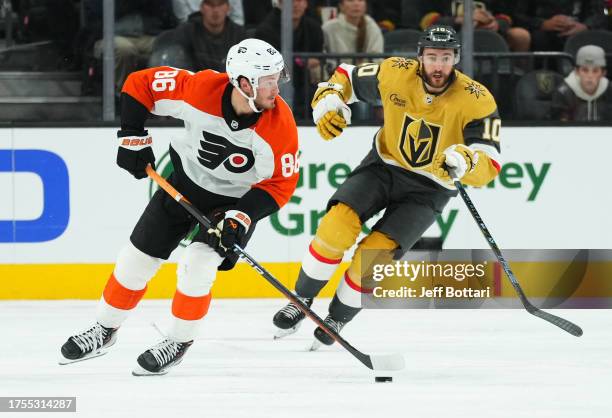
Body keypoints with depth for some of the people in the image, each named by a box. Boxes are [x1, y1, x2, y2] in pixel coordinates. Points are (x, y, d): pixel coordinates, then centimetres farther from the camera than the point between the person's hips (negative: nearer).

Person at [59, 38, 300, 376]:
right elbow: (140, 83, -15)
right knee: (137, 258, 6)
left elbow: (281, 183, -18)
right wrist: (133, 137, -17)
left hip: (236, 199, -2)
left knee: (196, 266, -18)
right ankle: (104, 331, 28)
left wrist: (241, 217, -27)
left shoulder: (280, 124, -28)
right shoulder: (200, 88, -28)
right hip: (184, 182, 2)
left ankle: (178, 343, 6)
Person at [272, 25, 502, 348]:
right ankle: (301, 301, -4)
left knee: (375, 252, -18)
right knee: (339, 223, -23)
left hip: (428, 188, -2)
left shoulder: (477, 101, -22)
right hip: (384, 166, 2)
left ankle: (337, 320, 7)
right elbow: (346, 77, 5)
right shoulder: (395, 74, -13)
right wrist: (328, 103, -16)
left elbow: (489, 166, -25)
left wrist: (465, 163, -47)